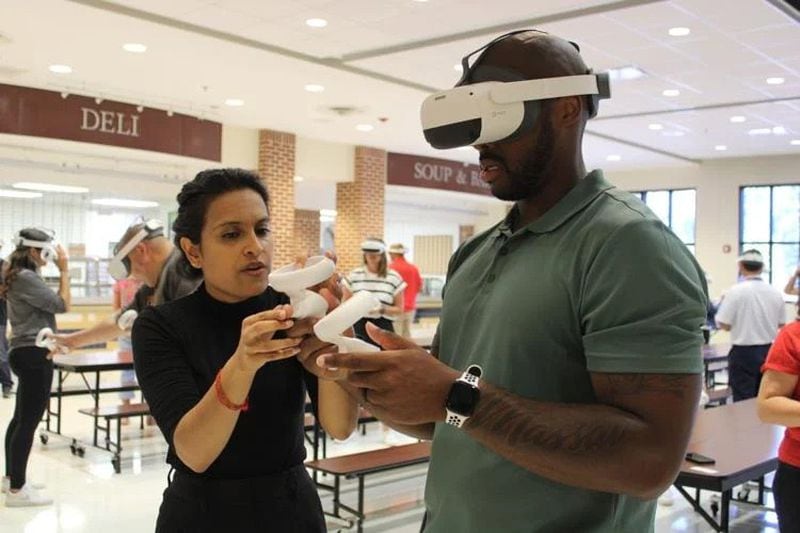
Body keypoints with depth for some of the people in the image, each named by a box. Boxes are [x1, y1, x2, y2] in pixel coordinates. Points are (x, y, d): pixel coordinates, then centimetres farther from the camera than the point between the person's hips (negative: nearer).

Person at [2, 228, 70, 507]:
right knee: (29, 422, -8)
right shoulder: (26, 277, -17)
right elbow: (62, 304, -17)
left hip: (27, 353, 11)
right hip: (34, 355, -11)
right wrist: (64, 271, -11)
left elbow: (45, 307, 22)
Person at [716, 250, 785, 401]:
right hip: (770, 351, 5)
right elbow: (781, 324, 11)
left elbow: (724, 324, -12)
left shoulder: (736, 291, -13)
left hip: (744, 353, -5)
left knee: (744, 402, 0)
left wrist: (723, 304, 5)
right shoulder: (775, 292, 2)